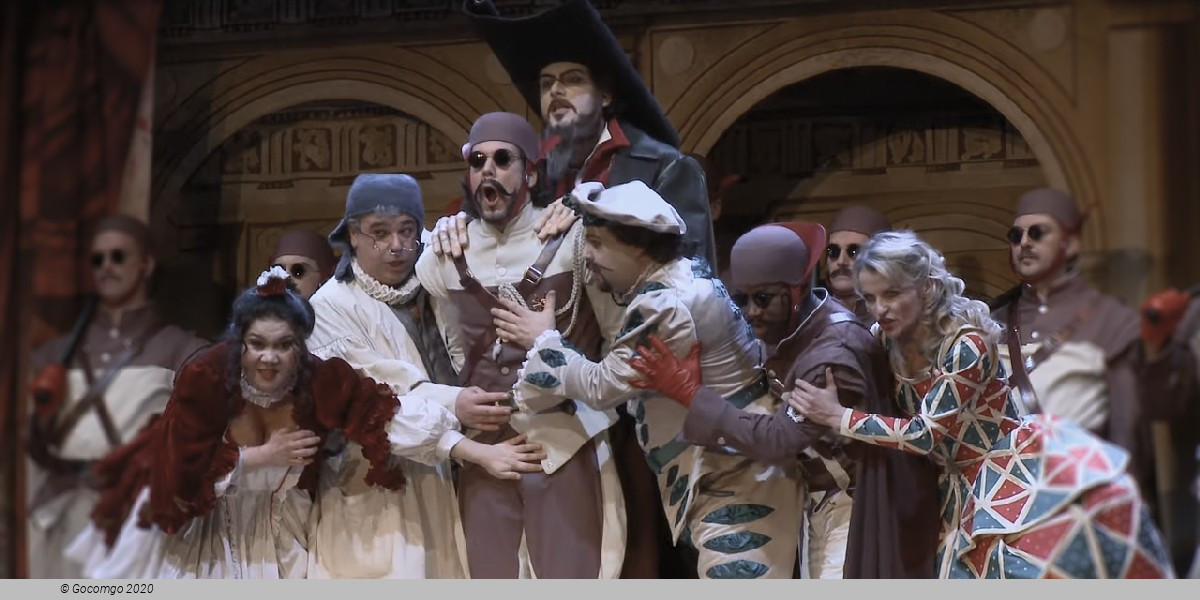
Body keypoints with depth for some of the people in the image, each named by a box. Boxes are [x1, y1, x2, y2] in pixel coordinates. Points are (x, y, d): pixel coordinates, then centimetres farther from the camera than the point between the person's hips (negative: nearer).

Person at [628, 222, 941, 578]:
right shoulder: (792, 330, -1)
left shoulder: (836, 354, -29)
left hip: (856, 507, -9)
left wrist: (689, 394, -30)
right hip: (822, 502, 9)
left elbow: (779, 440, -31)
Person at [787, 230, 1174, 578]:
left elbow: (926, 434, -23)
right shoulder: (889, 344, -1)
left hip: (1019, 468, -6)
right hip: (966, 485, 7)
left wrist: (838, 416, -19)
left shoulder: (966, 343, -22)